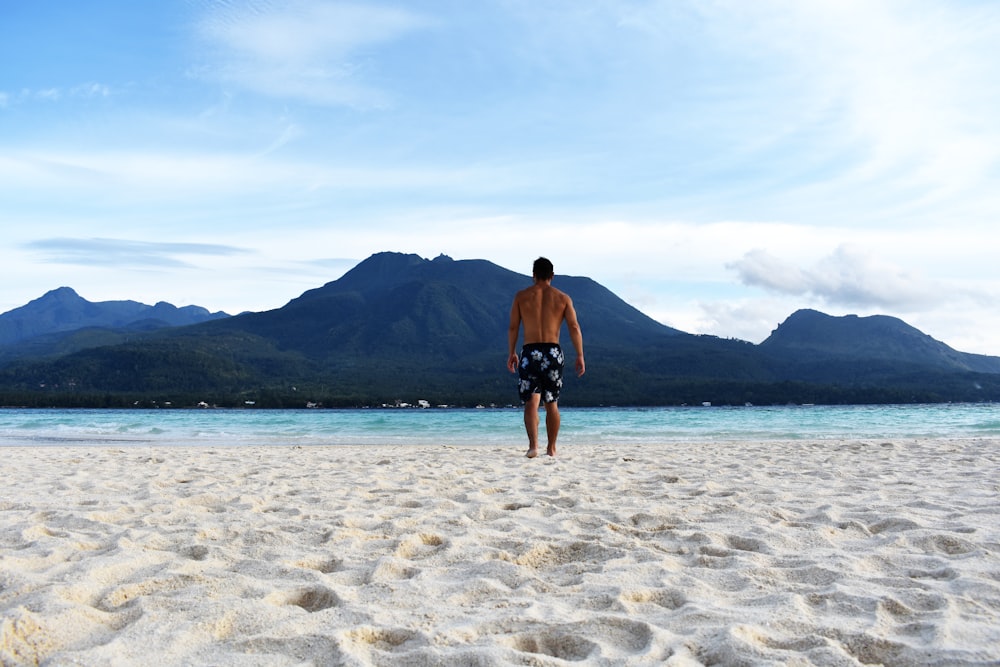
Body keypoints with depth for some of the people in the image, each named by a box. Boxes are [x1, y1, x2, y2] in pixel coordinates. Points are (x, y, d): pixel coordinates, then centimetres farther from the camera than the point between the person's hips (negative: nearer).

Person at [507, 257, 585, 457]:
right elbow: (574, 328, -2)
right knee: (551, 404, 12)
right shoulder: (563, 298, 5)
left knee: (531, 402, -3)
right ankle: (551, 448, 18)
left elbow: (513, 328, 4)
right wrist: (580, 356, 1)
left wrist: (511, 353, 14)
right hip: (553, 352, 1)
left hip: (530, 352, -1)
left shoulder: (521, 296, 4)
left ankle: (533, 444, -21)